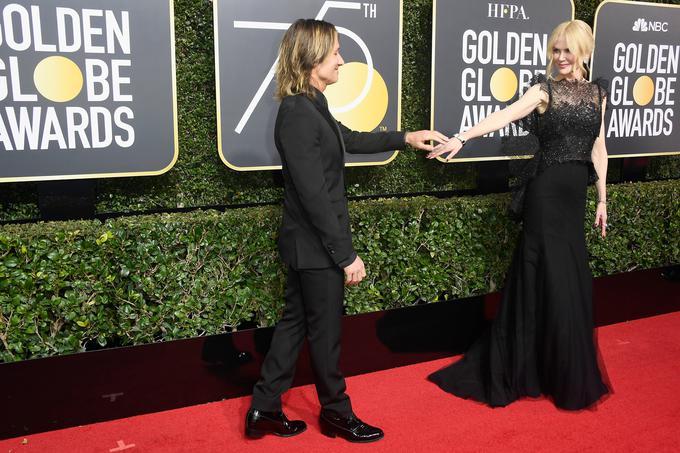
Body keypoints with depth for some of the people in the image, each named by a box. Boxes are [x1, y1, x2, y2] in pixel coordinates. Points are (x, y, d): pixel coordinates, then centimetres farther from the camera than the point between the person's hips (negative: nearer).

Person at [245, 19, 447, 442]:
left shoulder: (311, 107, 8)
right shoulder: (298, 115, -22)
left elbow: (350, 139, 26)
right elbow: (315, 196, -24)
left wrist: (406, 138, 27)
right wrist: (346, 255, -19)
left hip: (308, 246, 10)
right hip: (315, 248, -9)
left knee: (296, 323, 17)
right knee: (325, 330, 8)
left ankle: (265, 409, 28)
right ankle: (336, 413, 29)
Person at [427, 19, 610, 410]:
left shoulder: (597, 93, 11)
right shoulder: (545, 89, -4)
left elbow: (598, 149, 13)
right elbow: (504, 116, -20)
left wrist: (602, 200, 12)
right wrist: (462, 137, -36)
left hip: (576, 192, 5)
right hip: (545, 190, -5)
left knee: (574, 280, 8)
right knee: (551, 279, -3)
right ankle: (563, 377, 12)